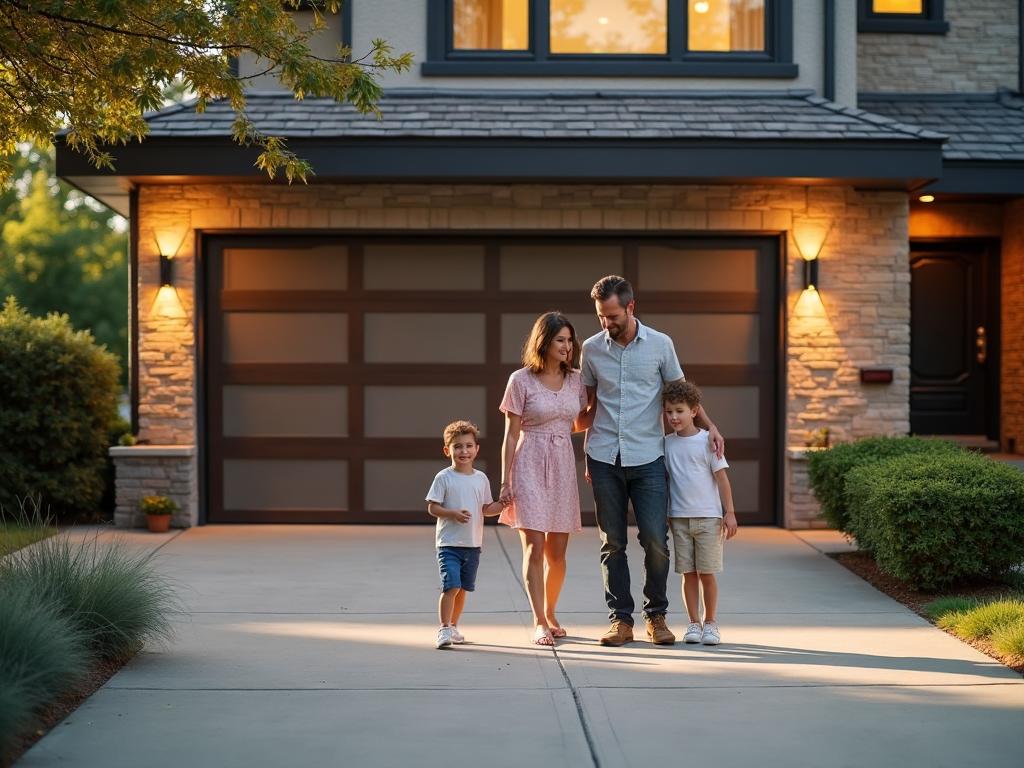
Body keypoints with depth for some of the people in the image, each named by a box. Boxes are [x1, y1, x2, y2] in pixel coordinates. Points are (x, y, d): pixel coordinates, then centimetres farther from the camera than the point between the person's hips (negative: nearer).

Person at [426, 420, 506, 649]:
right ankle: (444, 629, -12)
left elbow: (486, 509, 14)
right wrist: (454, 514, -22)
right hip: (449, 543, -5)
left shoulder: (481, 479, 8)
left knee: (463, 588, 13)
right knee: (451, 586, -16)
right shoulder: (443, 478, -6)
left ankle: (453, 626, 27)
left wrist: (503, 504, -5)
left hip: (473, 544, 5)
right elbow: (432, 507, -7)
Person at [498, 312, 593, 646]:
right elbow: (511, 435, -3)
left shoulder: (575, 380, 8)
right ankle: (539, 623, -7)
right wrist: (505, 482, -6)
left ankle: (550, 614, 27)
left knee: (557, 552, 9)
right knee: (534, 547, -9)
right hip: (531, 466, -4)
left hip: (563, 466, 4)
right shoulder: (521, 380, -5)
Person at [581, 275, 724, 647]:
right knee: (612, 543, 3)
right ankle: (620, 619, 10)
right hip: (605, 459, 1)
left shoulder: (660, 345, 2)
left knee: (655, 540, -5)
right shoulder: (592, 349, 5)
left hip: (648, 457, -1)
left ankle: (656, 616, 11)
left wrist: (709, 426, 2)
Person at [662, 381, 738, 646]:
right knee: (688, 573, 4)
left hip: (708, 517, -3)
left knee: (707, 572, -1)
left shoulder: (707, 441, -3)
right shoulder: (667, 444, 7)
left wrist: (730, 512, -4)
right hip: (679, 517, 3)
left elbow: (721, 477, -2)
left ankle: (711, 622, 10)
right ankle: (694, 623, 12)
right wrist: (663, 514, 10)